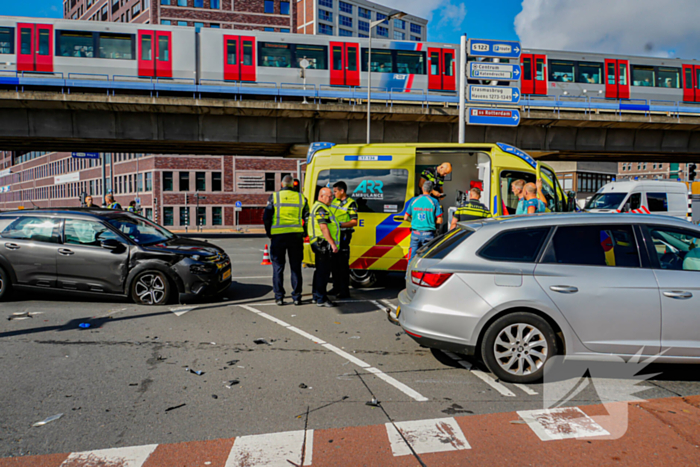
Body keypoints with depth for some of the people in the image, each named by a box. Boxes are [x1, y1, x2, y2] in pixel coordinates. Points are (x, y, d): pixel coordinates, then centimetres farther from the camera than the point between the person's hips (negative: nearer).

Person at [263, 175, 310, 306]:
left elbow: (266, 217, -1)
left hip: (278, 236, -1)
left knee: (278, 266, 7)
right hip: (296, 235, 2)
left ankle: (279, 297, 7)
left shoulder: (274, 197, 1)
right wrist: (303, 234, 17)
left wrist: (269, 234, 10)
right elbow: (307, 218, 8)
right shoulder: (301, 198, 7)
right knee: (296, 267, 8)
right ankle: (296, 297, 10)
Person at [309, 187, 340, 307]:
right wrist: (332, 243, -23)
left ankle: (317, 296, 26)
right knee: (323, 271, -8)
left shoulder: (318, 207, 21)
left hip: (320, 244, 11)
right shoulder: (321, 209, -14)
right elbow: (323, 227, -22)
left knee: (320, 270, 17)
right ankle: (321, 299, -6)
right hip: (324, 244, -11)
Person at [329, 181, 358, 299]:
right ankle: (336, 287, 24)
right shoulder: (334, 201, 14)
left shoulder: (351, 203, -9)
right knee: (334, 262, 13)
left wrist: (340, 224, -22)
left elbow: (354, 222, -14)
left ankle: (344, 291, 1)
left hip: (343, 235, -8)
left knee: (343, 263, -5)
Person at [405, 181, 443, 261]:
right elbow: (439, 221, -5)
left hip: (415, 233, 2)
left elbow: (406, 218, 7)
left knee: (412, 257, 7)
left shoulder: (414, 200, 3)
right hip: (428, 234, -2)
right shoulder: (434, 202, -3)